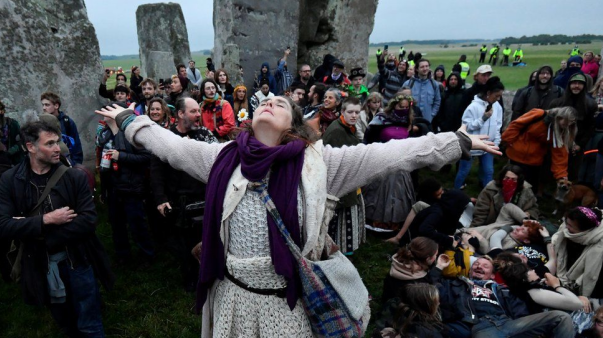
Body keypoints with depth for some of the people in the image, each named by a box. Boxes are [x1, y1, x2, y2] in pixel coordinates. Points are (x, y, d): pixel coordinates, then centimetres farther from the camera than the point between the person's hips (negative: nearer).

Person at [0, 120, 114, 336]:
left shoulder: (75, 176, -8)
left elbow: (88, 220, -17)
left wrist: (32, 230, -18)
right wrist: (45, 220, -21)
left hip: (78, 260, -1)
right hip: (40, 266, 2)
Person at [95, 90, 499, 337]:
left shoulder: (315, 161, -10)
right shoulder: (225, 157, -1)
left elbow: (386, 154, -12)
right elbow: (170, 144, 10)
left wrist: (458, 142, -11)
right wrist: (129, 119, 19)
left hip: (287, 297, -2)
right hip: (233, 292, 3)